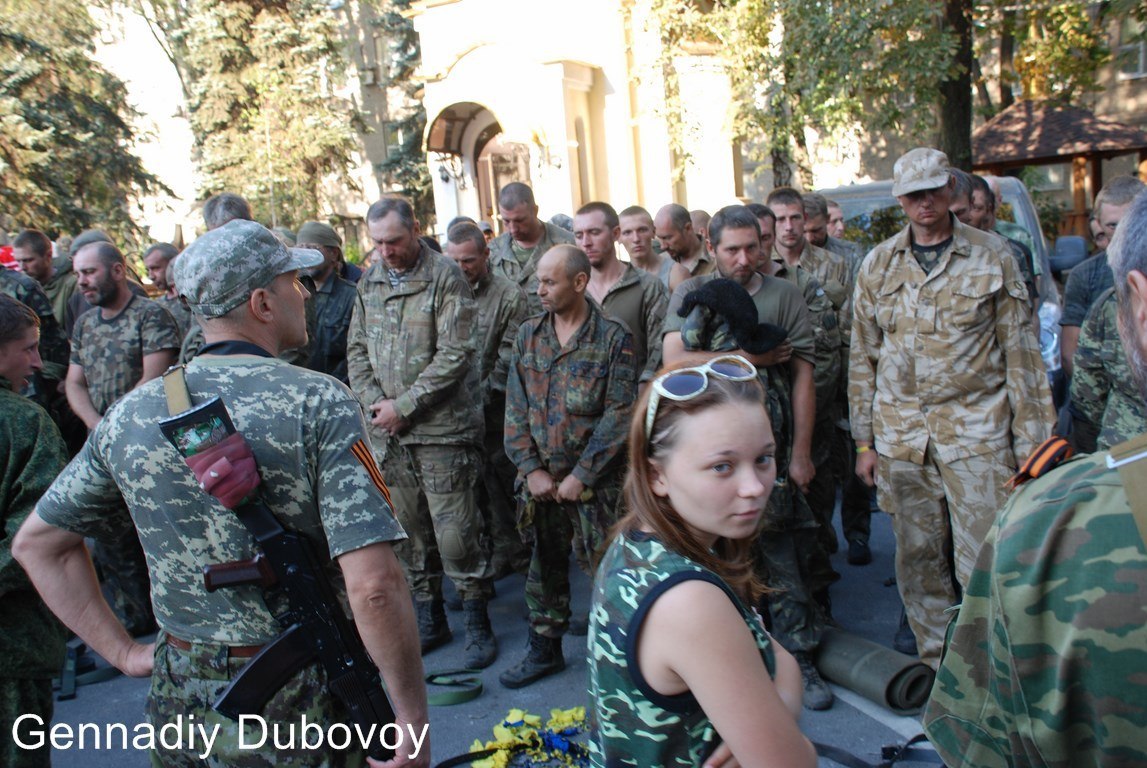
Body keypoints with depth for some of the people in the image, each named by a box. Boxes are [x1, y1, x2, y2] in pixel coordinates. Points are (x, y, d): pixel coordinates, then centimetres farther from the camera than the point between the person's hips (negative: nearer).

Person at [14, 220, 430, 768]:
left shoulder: (130, 414, -1)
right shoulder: (318, 403, -18)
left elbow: (35, 543, 10)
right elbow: (373, 586, -26)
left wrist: (125, 654, 10)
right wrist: (413, 721, -16)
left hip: (181, 701, 5)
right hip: (301, 710, -4)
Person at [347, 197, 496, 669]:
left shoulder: (445, 277, -7)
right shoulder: (370, 280, 12)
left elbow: (454, 355, -13)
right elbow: (357, 349, 13)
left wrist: (403, 405, -13)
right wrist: (373, 402, -3)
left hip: (441, 427, -5)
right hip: (388, 433, 5)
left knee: (455, 529, -3)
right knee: (408, 529, 12)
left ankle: (477, 621, 14)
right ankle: (429, 617, 27)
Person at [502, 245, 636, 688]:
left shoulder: (613, 339, -7)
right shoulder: (528, 334, 6)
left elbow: (619, 415, -11)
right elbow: (516, 407, 5)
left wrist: (581, 476, -14)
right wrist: (531, 469, -4)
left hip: (596, 481, -4)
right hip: (539, 479, 5)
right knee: (544, 564, 14)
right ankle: (545, 650, 30)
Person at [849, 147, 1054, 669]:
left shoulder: (991, 256, 1)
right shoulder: (877, 264, 8)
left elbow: (1021, 353, 1)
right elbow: (862, 357, 10)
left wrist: (1032, 443, -2)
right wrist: (864, 440, 7)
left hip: (977, 433, -2)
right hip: (900, 436, 3)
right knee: (917, 559, 9)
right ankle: (936, 663, 26)